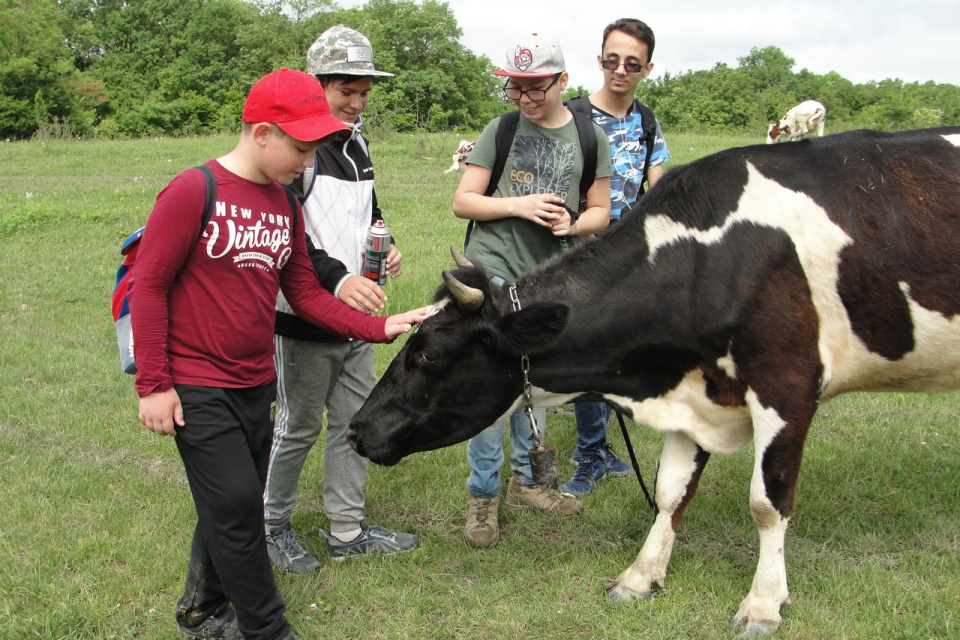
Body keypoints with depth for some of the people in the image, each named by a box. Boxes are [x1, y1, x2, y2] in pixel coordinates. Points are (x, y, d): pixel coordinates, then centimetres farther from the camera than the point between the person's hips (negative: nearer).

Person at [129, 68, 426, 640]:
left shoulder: (285, 205, 8)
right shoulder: (194, 192, -14)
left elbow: (305, 293, 10)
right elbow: (148, 287, -12)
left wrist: (378, 328, 0)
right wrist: (152, 385, -14)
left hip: (256, 385, 7)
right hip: (197, 389, -7)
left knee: (233, 506, 15)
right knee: (237, 505, -5)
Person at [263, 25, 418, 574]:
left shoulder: (356, 143, 12)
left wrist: (383, 247, 5)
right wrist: (337, 278, -34)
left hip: (356, 315, 8)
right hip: (305, 319, -8)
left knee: (357, 420, 14)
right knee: (300, 427, 5)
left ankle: (348, 530, 29)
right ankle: (275, 526, 26)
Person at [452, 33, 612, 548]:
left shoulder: (589, 136, 3)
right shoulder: (501, 130, -2)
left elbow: (600, 210, 9)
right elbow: (462, 201, -1)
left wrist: (573, 224, -13)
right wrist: (517, 205, -15)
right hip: (493, 270, -3)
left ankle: (525, 480, 31)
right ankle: (482, 496, 9)